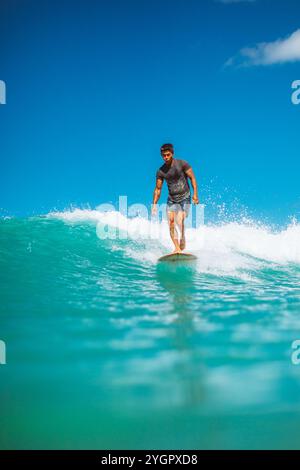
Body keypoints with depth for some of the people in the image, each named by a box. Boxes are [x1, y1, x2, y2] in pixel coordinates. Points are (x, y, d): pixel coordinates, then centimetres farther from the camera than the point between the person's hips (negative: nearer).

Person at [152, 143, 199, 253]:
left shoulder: (182, 164, -8)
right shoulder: (160, 171, 1)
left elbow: (192, 178, -5)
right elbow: (158, 189, 6)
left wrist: (195, 194, -15)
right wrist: (154, 204, -1)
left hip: (184, 198, -4)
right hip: (171, 199, 4)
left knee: (179, 221, -19)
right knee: (171, 222, -9)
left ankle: (182, 240, 8)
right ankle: (177, 248, -5)